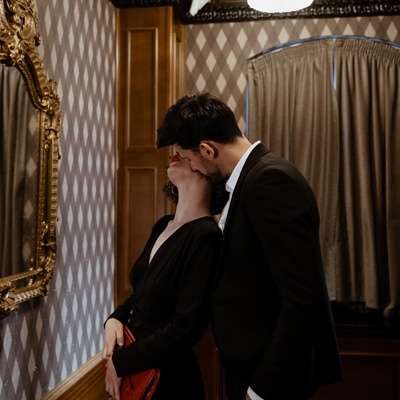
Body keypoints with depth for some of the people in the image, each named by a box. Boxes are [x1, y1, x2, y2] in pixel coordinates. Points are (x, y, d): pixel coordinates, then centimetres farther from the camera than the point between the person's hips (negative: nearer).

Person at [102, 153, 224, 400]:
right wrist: (115, 319, -6)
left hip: (169, 379, -7)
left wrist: (120, 361, -15)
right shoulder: (163, 226, 2)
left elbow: (186, 328, -24)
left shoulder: (205, 236, -22)